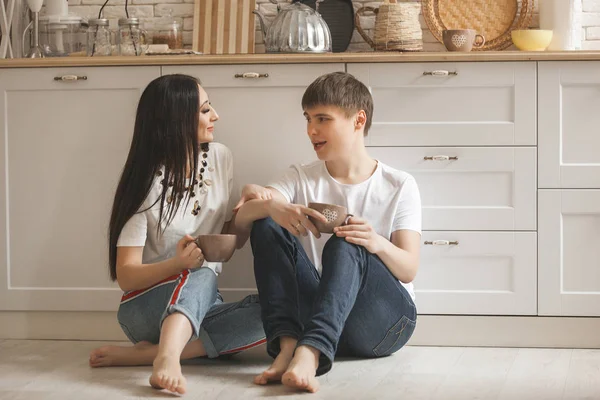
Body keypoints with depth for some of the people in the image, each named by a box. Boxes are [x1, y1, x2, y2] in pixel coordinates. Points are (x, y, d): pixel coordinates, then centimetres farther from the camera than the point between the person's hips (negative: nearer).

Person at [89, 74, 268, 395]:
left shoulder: (219, 158, 5)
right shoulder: (145, 185, -10)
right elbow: (125, 275, -13)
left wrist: (248, 205, -8)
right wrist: (178, 264, -32)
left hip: (203, 306, 5)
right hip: (147, 305, -5)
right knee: (201, 274, -36)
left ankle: (146, 353, -32)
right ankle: (167, 357, -64)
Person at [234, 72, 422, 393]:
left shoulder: (399, 186, 4)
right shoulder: (302, 179, 10)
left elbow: (409, 269, -7)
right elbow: (241, 221, -7)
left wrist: (378, 244, -31)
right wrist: (271, 206, -31)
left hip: (385, 320, -3)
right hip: (319, 312, 3)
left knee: (345, 245, -31)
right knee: (267, 226, -15)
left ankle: (309, 354, -54)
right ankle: (288, 345, -35)